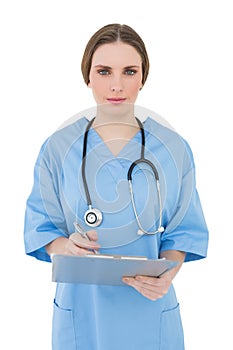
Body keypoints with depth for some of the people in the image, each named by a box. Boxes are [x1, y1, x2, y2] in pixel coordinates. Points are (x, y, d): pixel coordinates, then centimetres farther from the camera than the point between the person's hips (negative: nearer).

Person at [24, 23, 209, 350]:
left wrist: (167, 274, -18)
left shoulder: (173, 149, -3)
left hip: (149, 309, 0)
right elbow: (41, 229, 1)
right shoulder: (58, 148, -3)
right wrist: (66, 246, -21)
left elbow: (183, 231, 1)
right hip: (81, 307, 0)